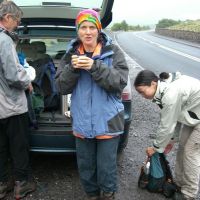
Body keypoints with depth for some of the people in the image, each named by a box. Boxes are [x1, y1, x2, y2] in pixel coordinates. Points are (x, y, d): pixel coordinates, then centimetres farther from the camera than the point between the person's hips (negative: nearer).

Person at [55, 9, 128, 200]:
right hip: (82, 123, 3)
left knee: (106, 168, 8)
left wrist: (95, 67, -26)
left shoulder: (113, 52, -5)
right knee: (85, 168, 17)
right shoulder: (71, 54, 4)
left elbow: (120, 82, -15)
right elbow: (62, 87, 0)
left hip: (107, 122, -3)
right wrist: (72, 68, -18)